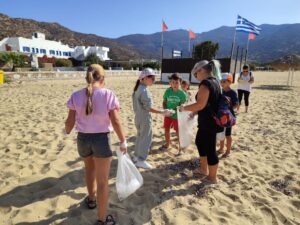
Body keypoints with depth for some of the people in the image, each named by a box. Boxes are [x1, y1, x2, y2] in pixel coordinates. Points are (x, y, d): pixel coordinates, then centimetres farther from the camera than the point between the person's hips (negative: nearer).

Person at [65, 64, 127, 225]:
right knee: (102, 180, 10)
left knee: (89, 170, 31)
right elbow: (115, 122, -16)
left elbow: (70, 121, 1)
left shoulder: (76, 96, -4)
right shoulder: (108, 94, -14)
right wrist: (123, 141, -5)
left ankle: (91, 199, 54)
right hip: (101, 139, -4)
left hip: (82, 138, 4)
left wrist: (66, 131, 23)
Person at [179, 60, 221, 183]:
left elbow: (200, 105, -25)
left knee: (210, 148, 4)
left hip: (208, 122, -10)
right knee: (200, 142, 23)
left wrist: (185, 108, -11)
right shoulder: (215, 82, 10)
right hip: (212, 120, 10)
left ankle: (212, 177, 23)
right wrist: (193, 112, 16)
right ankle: (204, 169, 38)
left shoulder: (205, 83, -20)